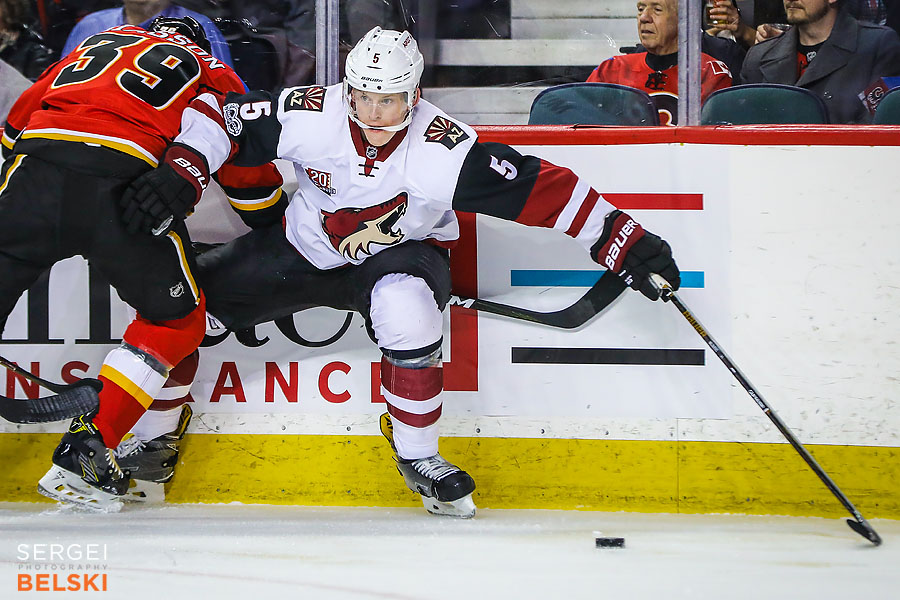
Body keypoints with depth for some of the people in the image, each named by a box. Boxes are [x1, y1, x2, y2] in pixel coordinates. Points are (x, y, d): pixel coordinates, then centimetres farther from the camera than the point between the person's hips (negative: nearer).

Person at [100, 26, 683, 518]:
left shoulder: (443, 150, -31)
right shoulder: (311, 115, -25)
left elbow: (541, 188, -31)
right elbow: (221, 113, -16)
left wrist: (623, 240, -33)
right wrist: (180, 171, -31)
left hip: (400, 253, -3)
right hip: (305, 247, 3)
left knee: (404, 305, -38)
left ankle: (419, 457, -18)